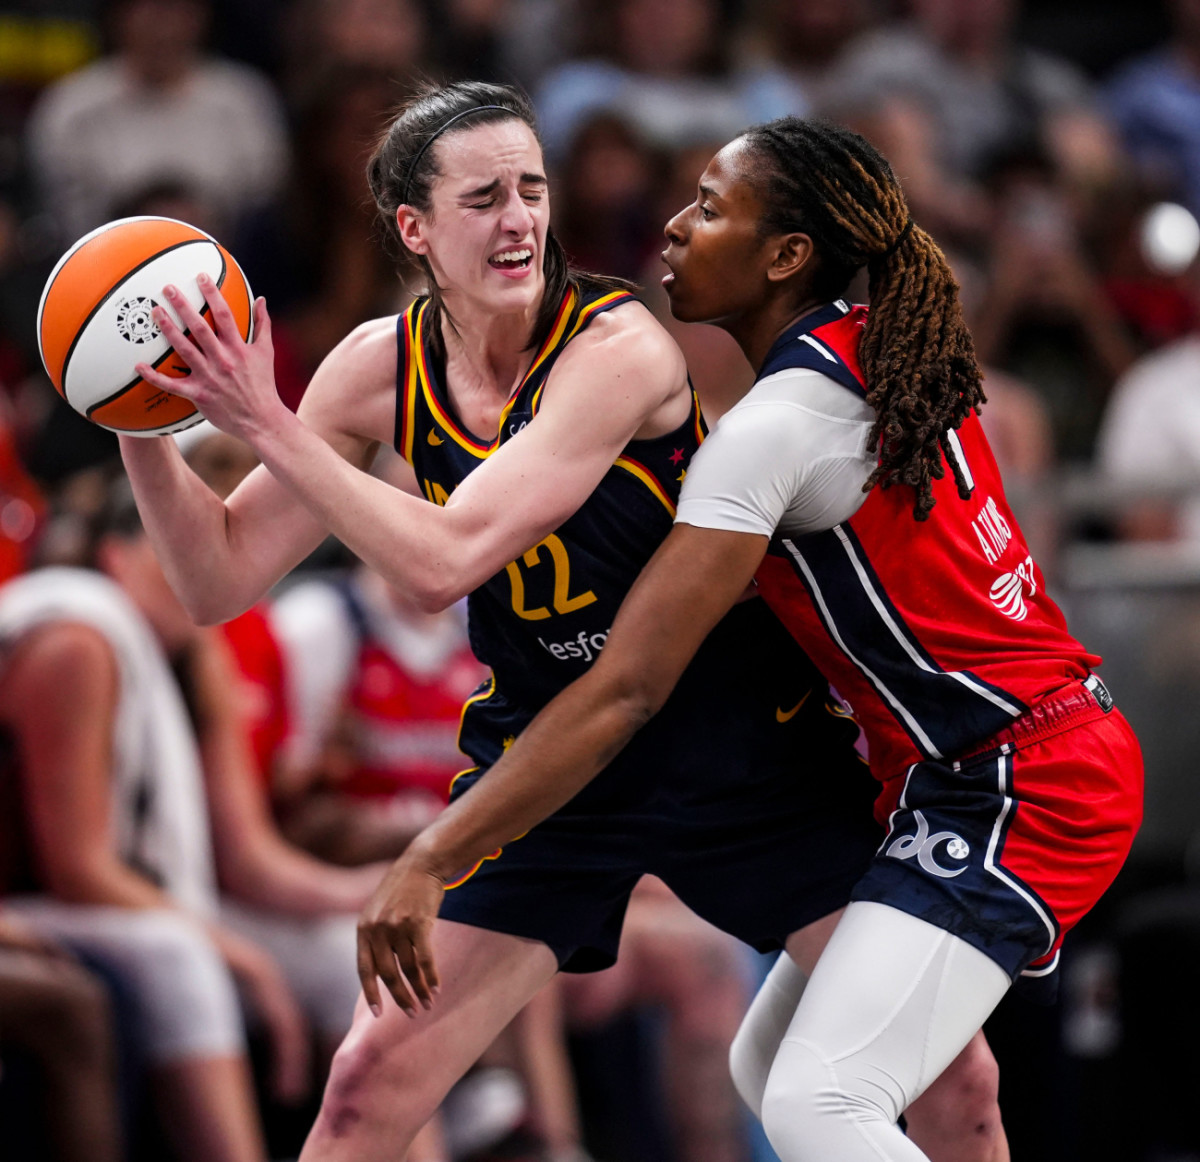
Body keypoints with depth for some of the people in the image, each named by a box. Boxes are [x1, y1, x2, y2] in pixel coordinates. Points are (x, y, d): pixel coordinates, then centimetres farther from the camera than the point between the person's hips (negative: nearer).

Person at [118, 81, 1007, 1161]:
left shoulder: (620, 347, -24)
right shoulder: (387, 365, -7)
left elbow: (445, 561, -33)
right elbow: (221, 580, -4)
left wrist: (269, 425, -31)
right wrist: (145, 432, -19)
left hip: (748, 743, -3)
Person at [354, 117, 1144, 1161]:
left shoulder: (776, 426, -19)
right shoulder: (879, 352, 7)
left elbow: (626, 691, -22)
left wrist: (429, 863, -22)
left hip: (1010, 793, -10)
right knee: (768, 1067, 15)